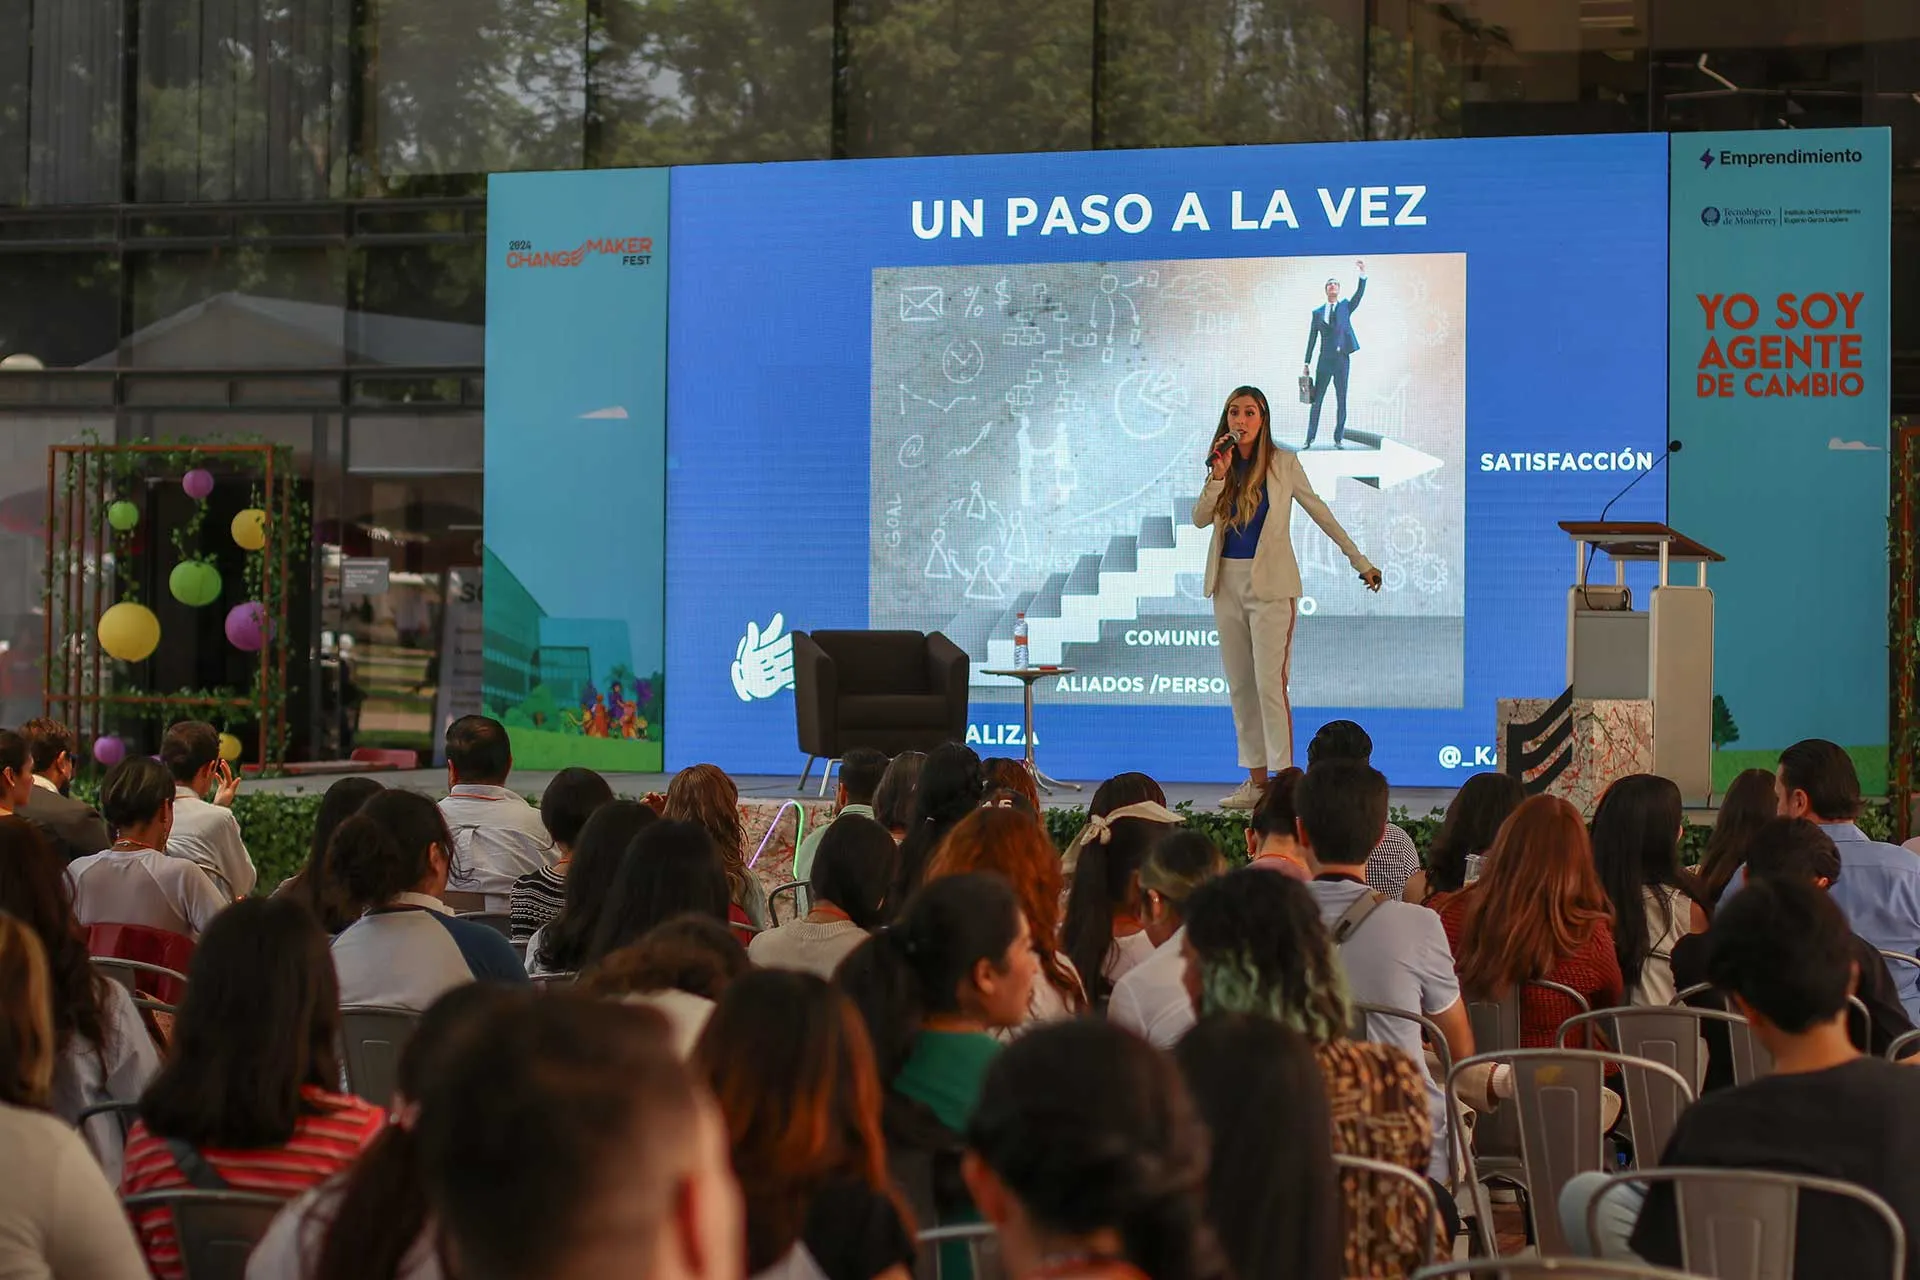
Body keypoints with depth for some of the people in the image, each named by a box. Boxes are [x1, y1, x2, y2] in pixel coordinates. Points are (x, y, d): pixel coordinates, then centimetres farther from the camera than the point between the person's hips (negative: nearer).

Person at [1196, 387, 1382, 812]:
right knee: (1239, 685, 7)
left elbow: (1320, 512, 3)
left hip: (1270, 584, -5)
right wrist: (1219, 476, -14)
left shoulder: (1283, 463, -3)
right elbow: (1200, 518, 0)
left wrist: (1359, 561, 4)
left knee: (1270, 683, -11)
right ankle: (1256, 780, 12)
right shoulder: (1221, 461, 8)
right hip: (1227, 582, 5)